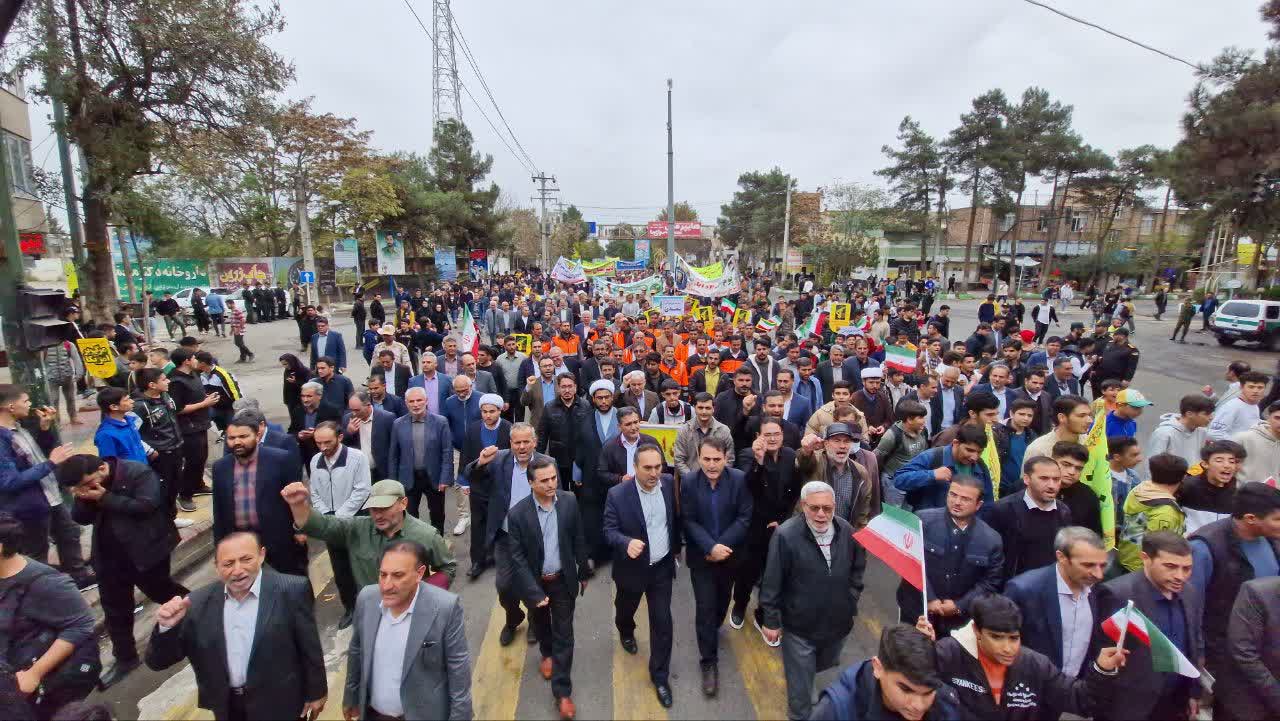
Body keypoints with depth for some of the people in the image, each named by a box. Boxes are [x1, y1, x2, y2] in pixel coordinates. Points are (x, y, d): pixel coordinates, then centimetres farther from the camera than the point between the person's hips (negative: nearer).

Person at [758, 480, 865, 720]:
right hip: (800, 625, -5)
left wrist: (851, 601, 6)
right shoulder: (786, 535, -25)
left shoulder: (847, 531, -10)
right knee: (801, 685, 10)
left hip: (837, 623, 5)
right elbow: (772, 582, -17)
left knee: (827, 669, 29)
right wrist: (771, 620, -10)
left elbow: (857, 569, 9)